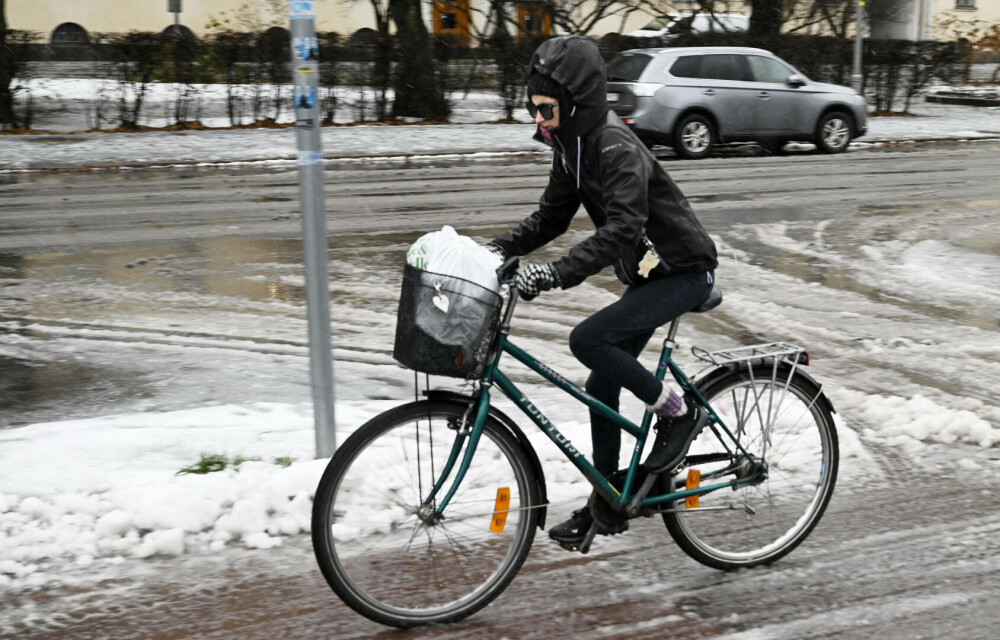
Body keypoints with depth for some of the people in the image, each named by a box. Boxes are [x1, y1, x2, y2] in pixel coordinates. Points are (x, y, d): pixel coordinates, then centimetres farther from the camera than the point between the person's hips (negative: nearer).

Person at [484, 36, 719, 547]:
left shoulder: (618, 150, -24)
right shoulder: (572, 147, 3)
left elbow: (621, 229, -36)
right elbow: (551, 217, 10)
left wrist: (553, 273, -44)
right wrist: (499, 249, -4)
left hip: (683, 272, -9)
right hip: (647, 275, 9)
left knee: (588, 340, -24)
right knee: (602, 386, 8)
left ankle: (678, 415, -5)